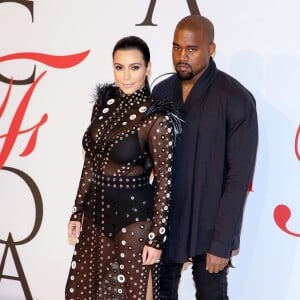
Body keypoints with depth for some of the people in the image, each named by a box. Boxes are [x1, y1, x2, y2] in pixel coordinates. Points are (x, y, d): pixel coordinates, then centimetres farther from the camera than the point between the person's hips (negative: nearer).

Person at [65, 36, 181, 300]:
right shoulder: (104, 103, 2)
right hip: (96, 209, 6)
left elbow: (164, 182, -13)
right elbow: (91, 162, 9)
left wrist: (156, 237, -13)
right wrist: (77, 211, 11)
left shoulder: (157, 119, -17)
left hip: (133, 214, -6)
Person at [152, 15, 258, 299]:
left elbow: (239, 177, -14)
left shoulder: (236, 99, -13)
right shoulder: (160, 92, 3)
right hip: (163, 221, 5)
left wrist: (222, 241, -16)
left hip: (210, 227, -4)